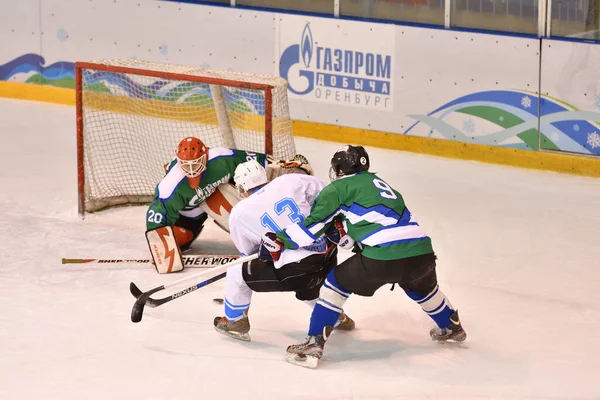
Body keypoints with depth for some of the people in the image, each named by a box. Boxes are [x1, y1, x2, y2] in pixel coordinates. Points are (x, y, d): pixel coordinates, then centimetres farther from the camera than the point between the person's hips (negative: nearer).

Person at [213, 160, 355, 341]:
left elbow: (249, 252, 15)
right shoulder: (291, 181, 4)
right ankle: (337, 317, 53)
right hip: (329, 258, 5)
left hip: (295, 270, -5)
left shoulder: (239, 214, 1)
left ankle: (234, 322, 32)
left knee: (237, 273, 14)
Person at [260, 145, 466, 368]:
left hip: (384, 257, -6)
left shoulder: (340, 187, 9)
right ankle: (452, 327, 57)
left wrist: (279, 241, 12)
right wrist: (346, 228, 32)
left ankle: (314, 344, 9)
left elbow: (313, 224, 4)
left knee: (339, 281, 16)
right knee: (420, 285, 39)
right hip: (422, 253, 6)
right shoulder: (376, 181, 28)